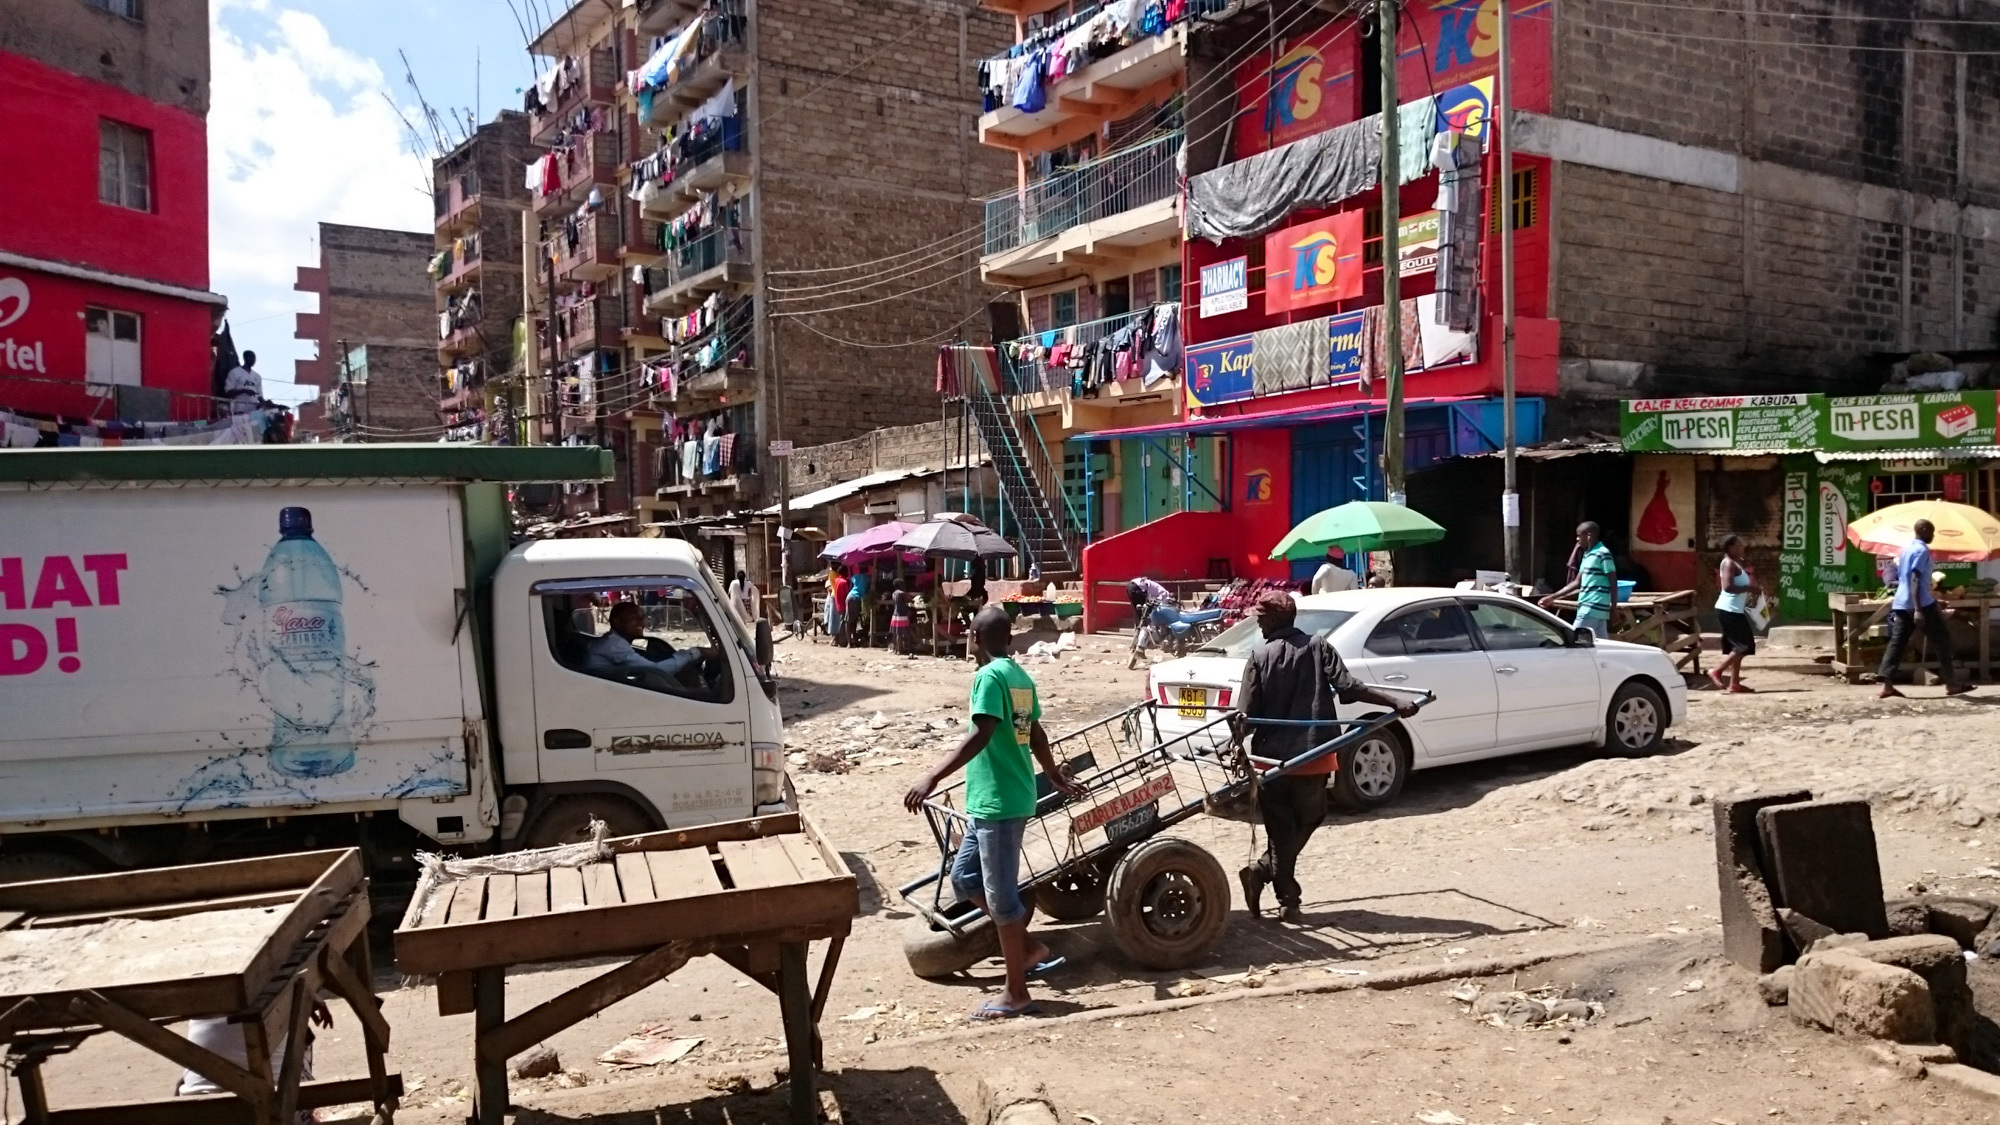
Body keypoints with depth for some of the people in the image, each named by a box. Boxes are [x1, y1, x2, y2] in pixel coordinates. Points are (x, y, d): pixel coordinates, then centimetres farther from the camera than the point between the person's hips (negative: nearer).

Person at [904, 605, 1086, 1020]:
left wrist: (933, 777, -30)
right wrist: (1055, 775, 36)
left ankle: (1016, 994, 10)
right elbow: (1036, 734, 21)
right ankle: (1029, 948, 24)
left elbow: (980, 736, -26)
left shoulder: (989, 676, -15)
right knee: (964, 876, 18)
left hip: (997, 801, -9)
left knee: (1000, 894, 0)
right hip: (1001, 799, 9)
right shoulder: (1020, 676, 12)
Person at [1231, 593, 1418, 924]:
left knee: (1281, 830, 11)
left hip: (1271, 755, 0)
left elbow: (1247, 714, -9)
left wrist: (1239, 728, 5)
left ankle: (1288, 900, 8)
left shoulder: (1260, 657, -3)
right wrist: (1395, 704, -9)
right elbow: (1349, 687, -10)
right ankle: (1262, 872, 7)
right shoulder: (1318, 647, 0)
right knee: (1306, 820, 16)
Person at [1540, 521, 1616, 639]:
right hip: (1587, 607, 8)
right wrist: (1552, 598, 19)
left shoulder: (1603, 554, -10)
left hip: (1592, 608, -8)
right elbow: (1577, 583, 21)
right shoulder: (1587, 555, 17)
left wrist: (1613, 609, -14)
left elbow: (1613, 584, -12)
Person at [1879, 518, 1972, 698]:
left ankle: (1887, 686, -9)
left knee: (1897, 642, 1)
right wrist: (1918, 609, -26)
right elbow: (1915, 580, -21)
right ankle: (1951, 684, 8)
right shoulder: (1922, 550, -11)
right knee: (1942, 640, 3)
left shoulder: (1906, 549, 17)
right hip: (1922, 604, -9)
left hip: (1901, 604, 9)